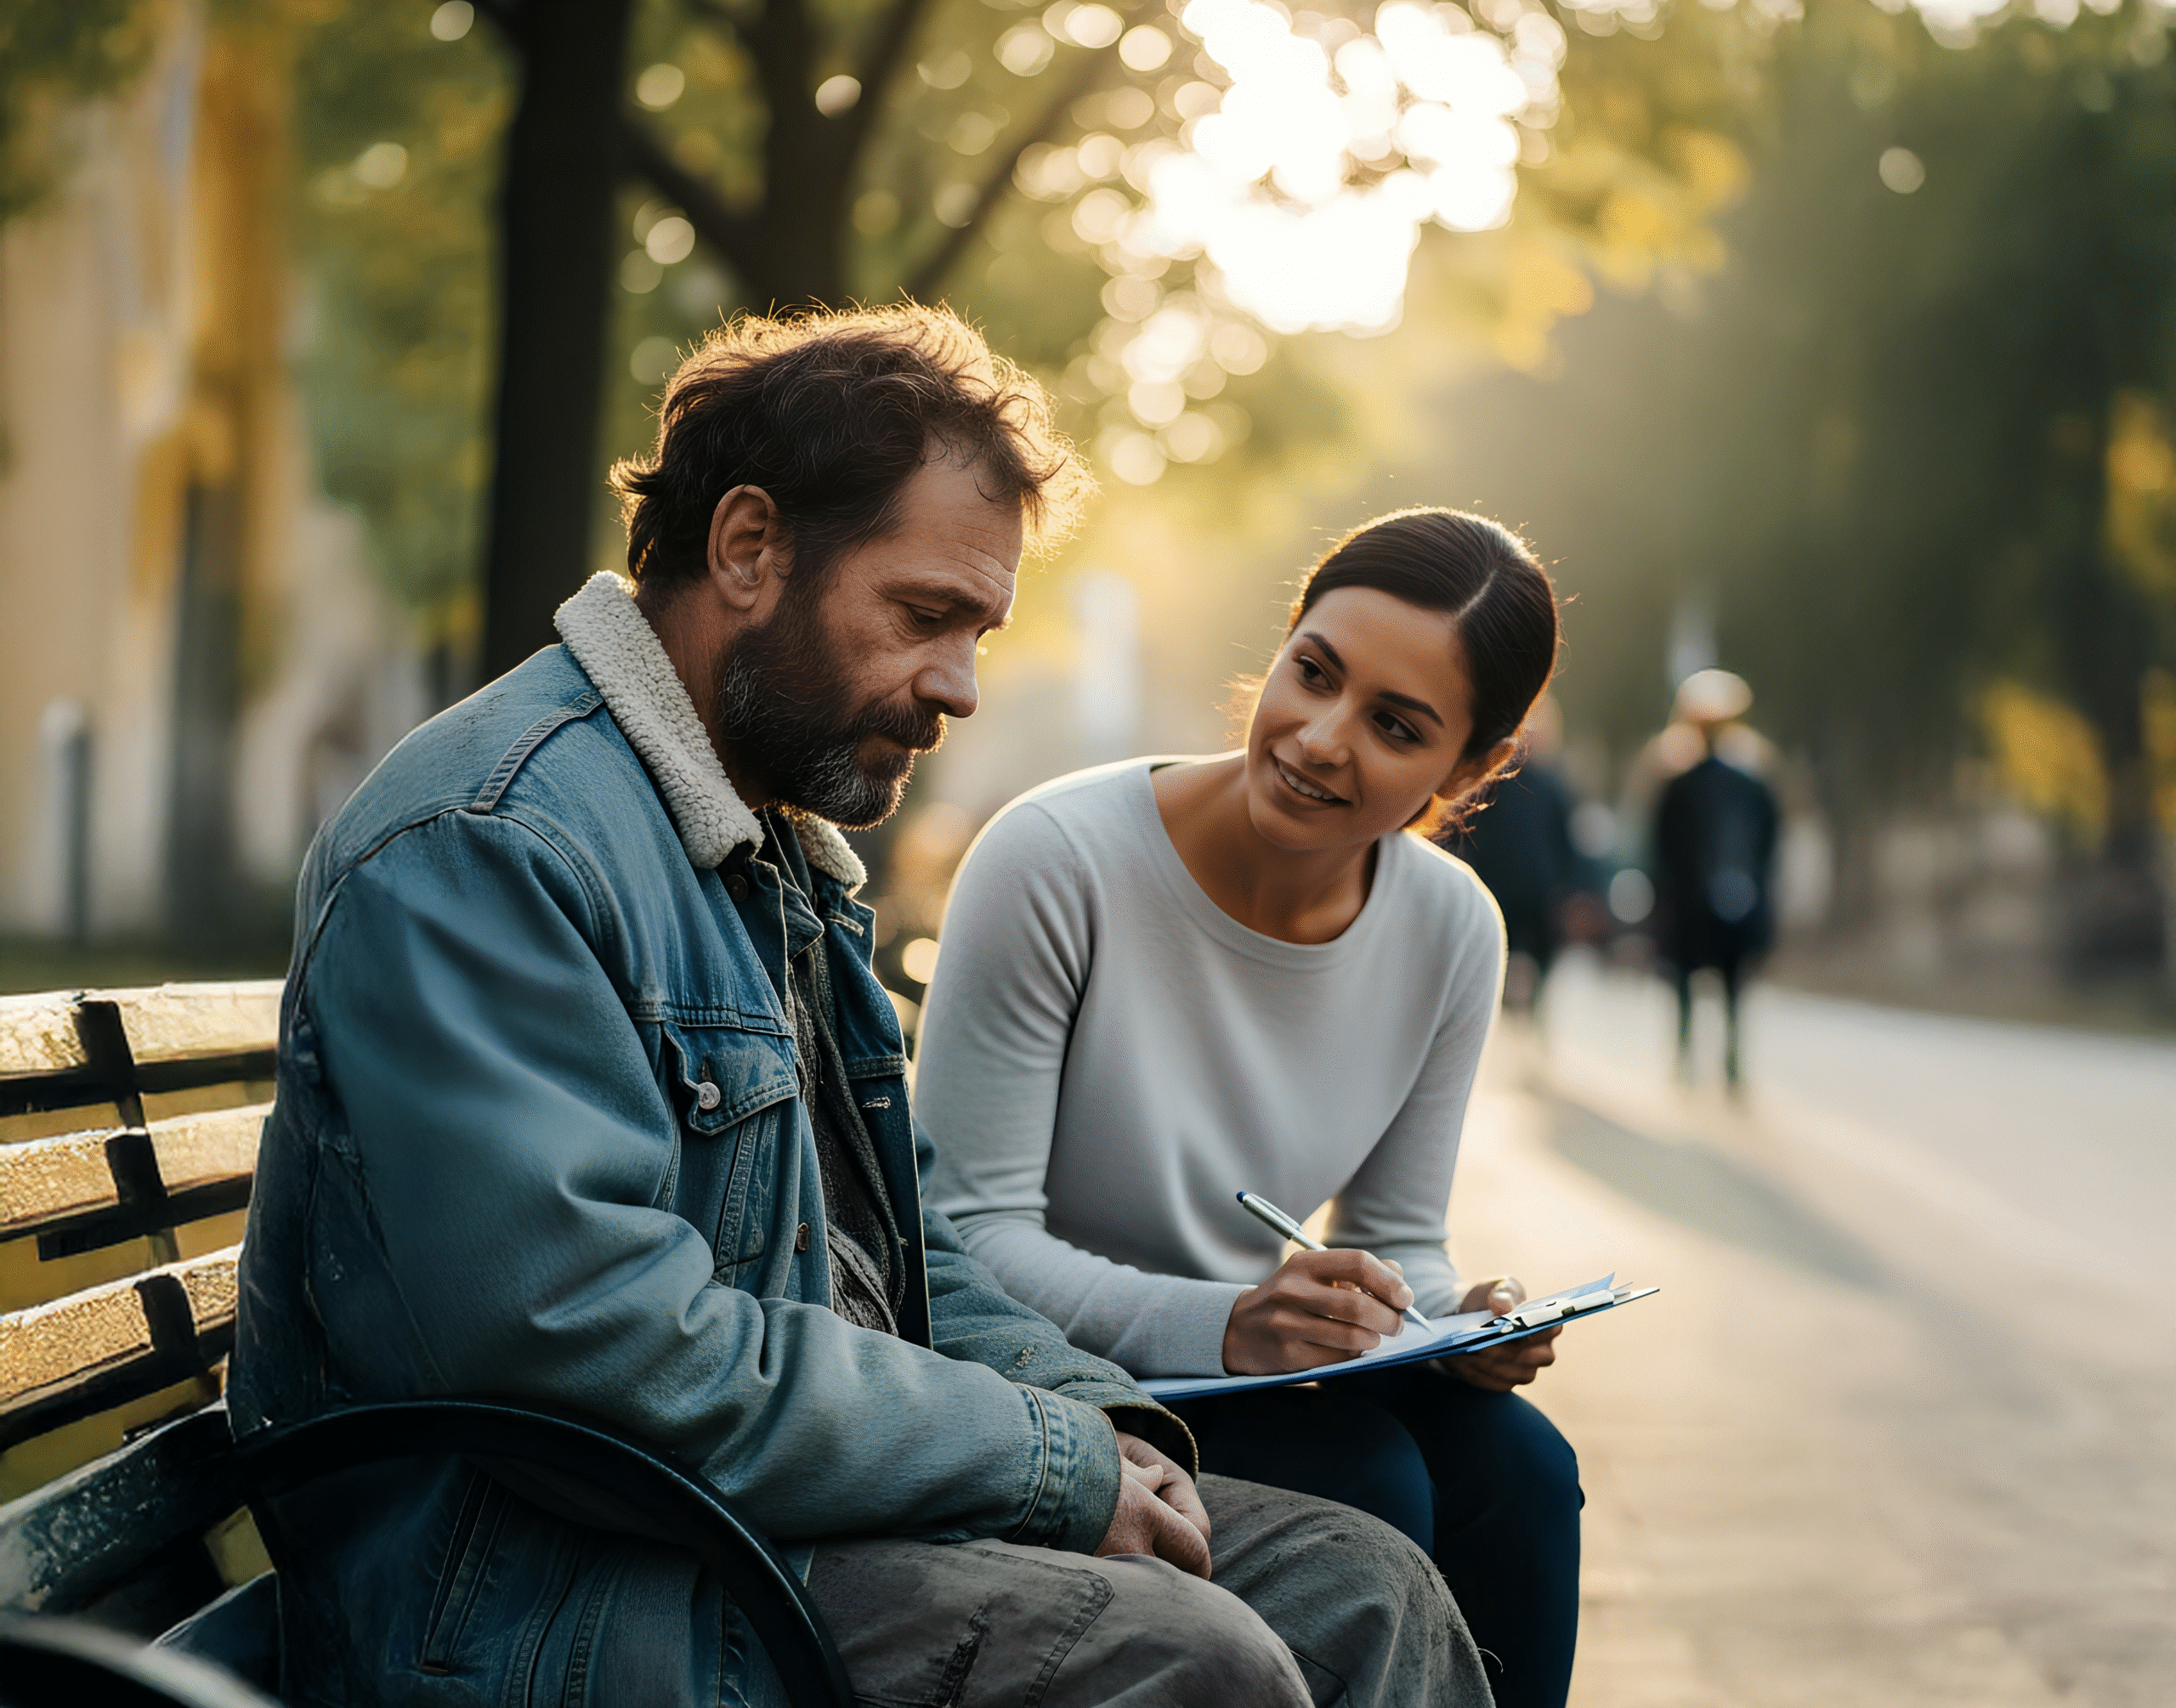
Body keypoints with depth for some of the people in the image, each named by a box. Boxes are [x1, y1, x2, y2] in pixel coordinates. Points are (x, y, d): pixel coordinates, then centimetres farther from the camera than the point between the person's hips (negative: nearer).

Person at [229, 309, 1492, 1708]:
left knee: (1356, 1585, -1)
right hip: (542, 1595, -9)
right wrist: (1054, 1462, -18)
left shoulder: (787, 853, 18)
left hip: (810, 1516, 10)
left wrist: (1100, 1416, 2)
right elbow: (604, 1354, -26)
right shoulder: (486, 848, -17)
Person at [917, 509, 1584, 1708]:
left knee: (1514, 1464, -21)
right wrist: (1223, 1327, -33)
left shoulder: (1450, 930, -3)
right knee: (1364, 1479, -27)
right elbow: (970, 1232, -19)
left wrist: (1455, 1322, -16)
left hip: (1238, 1380, 5)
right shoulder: (1057, 861, -20)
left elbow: (1395, 1241, 7)